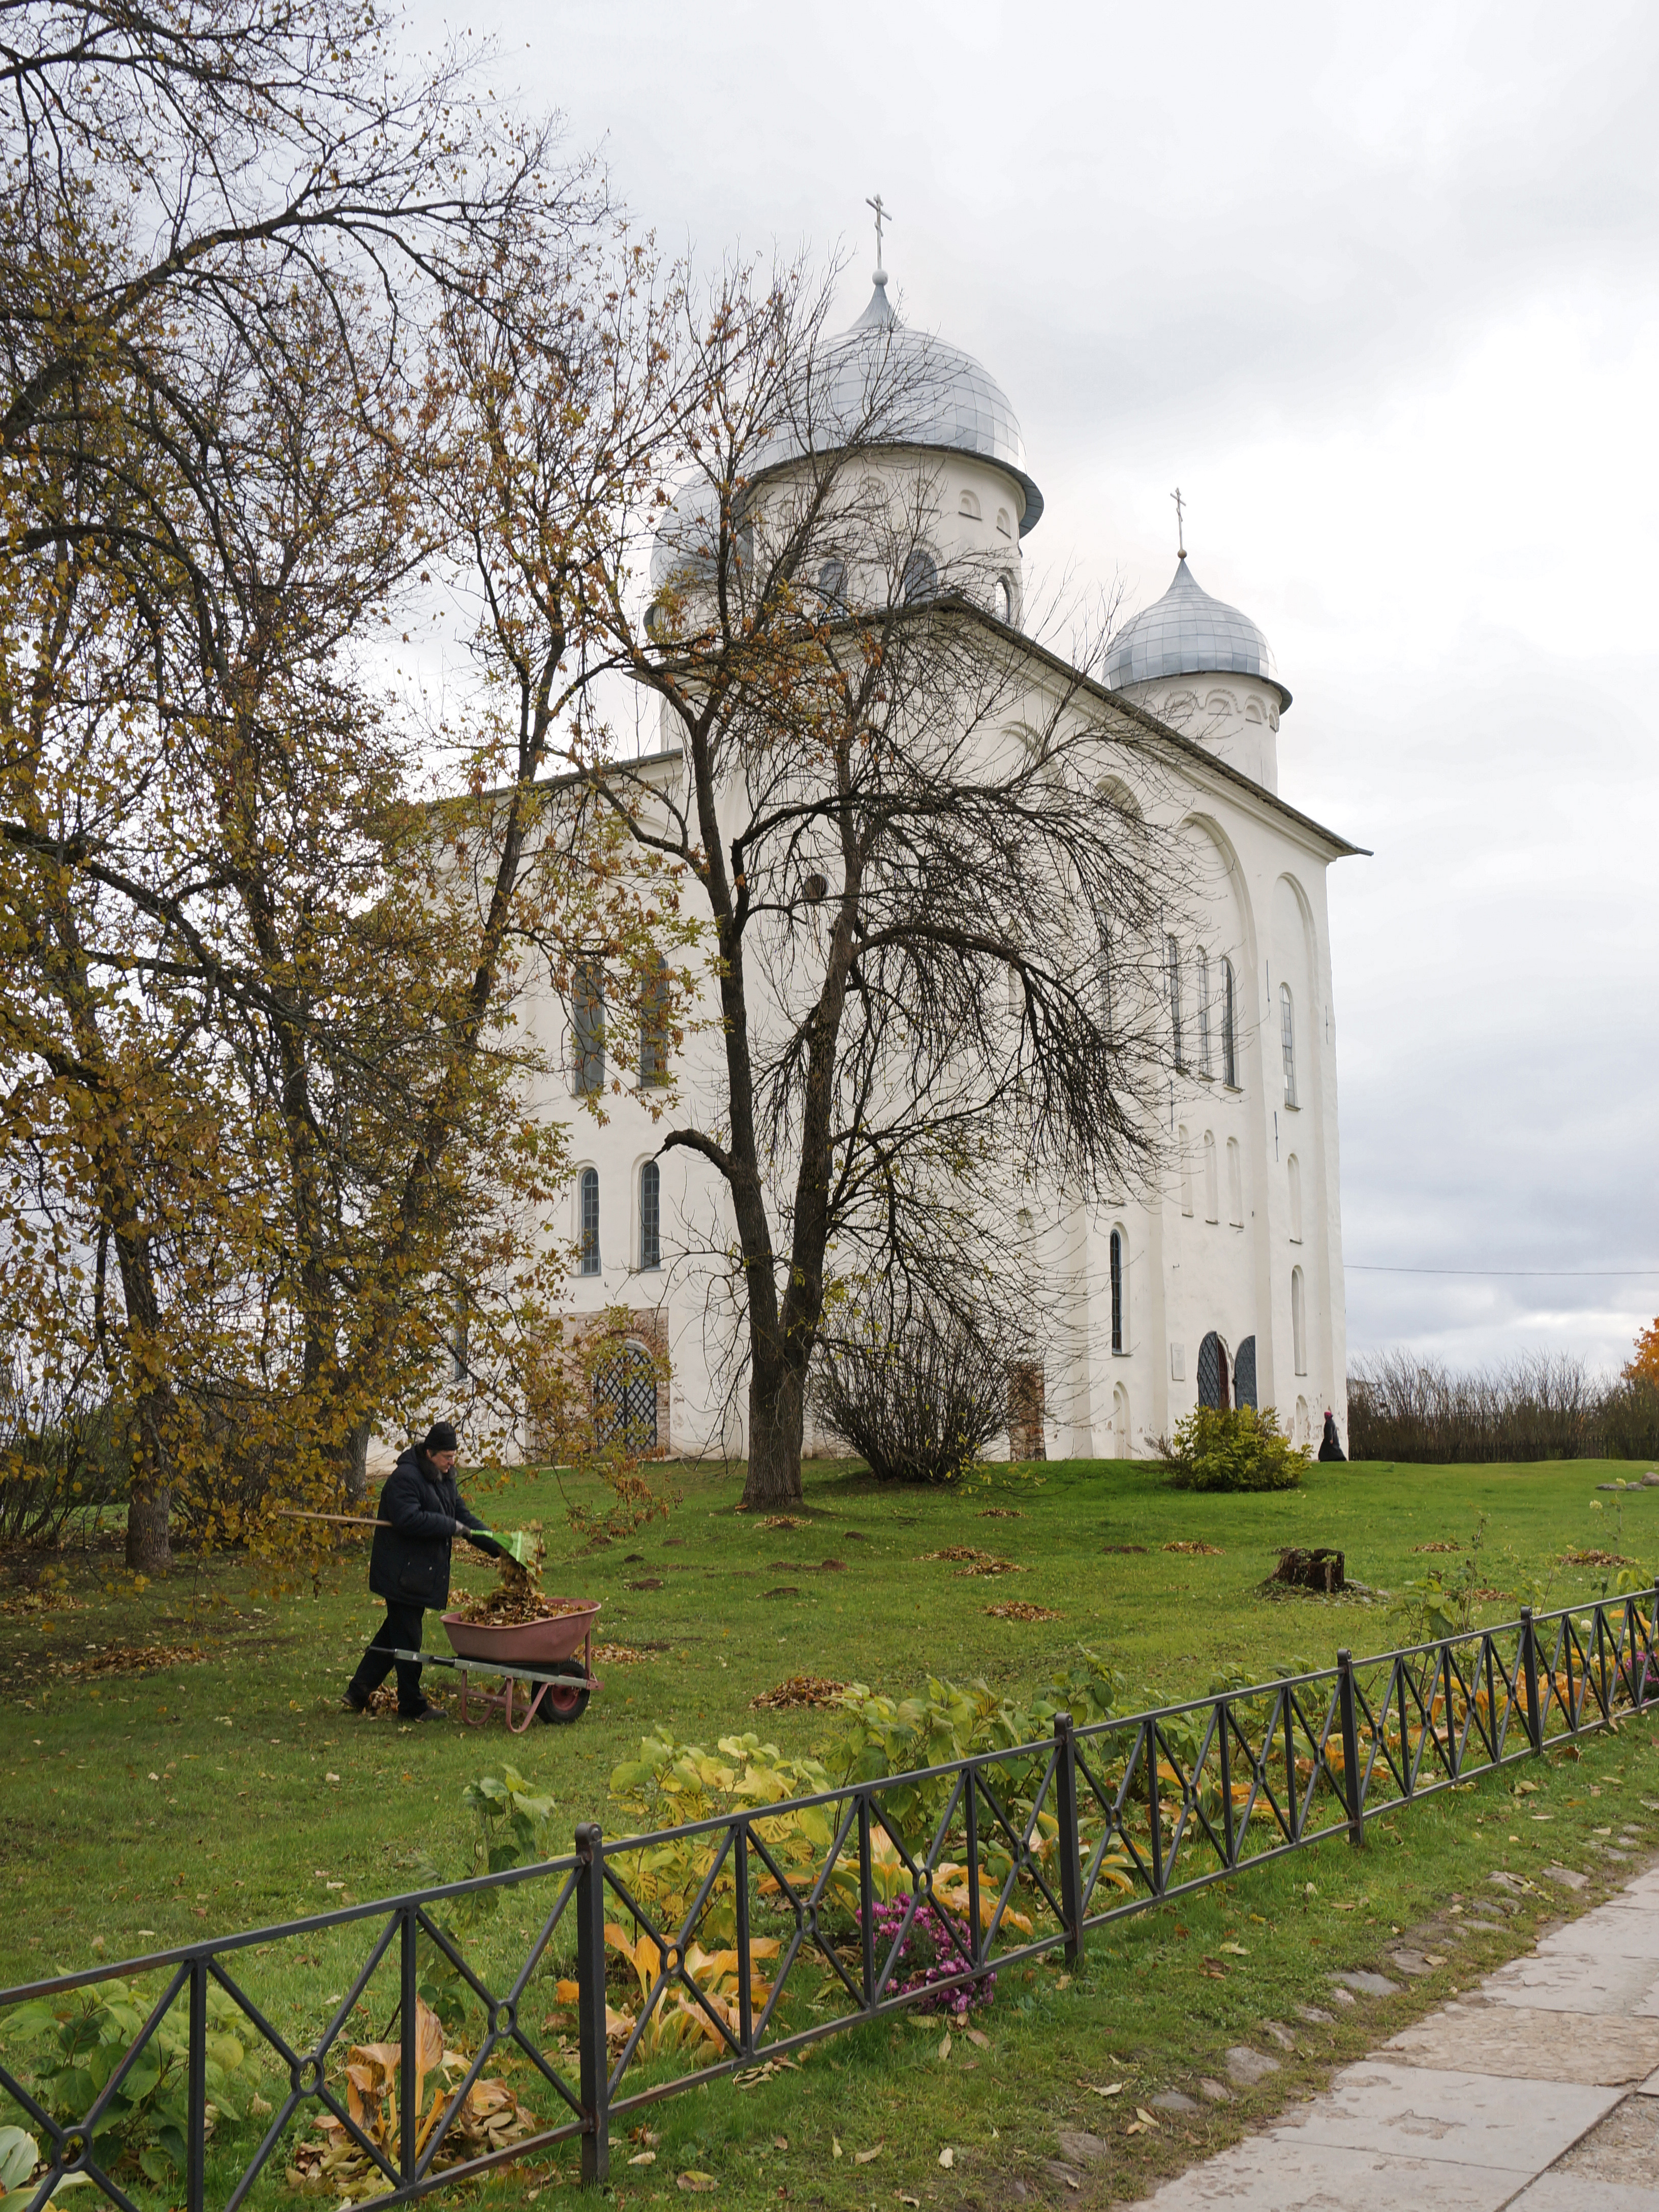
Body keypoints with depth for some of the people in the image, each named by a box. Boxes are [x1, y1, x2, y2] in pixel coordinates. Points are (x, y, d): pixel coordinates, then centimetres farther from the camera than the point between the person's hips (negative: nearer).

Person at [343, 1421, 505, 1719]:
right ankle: (412, 1706, 8)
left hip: (424, 1570, 10)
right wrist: (450, 1526, -21)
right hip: (403, 1574, -10)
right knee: (407, 1638, -1)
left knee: (395, 1632, 16)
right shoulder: (405, 1478, -18)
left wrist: (496, 1547, 4)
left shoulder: (444, 1479, 13)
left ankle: (358, 1691, 25)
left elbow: (464, 1517, 14)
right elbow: (408, 1519, -29)